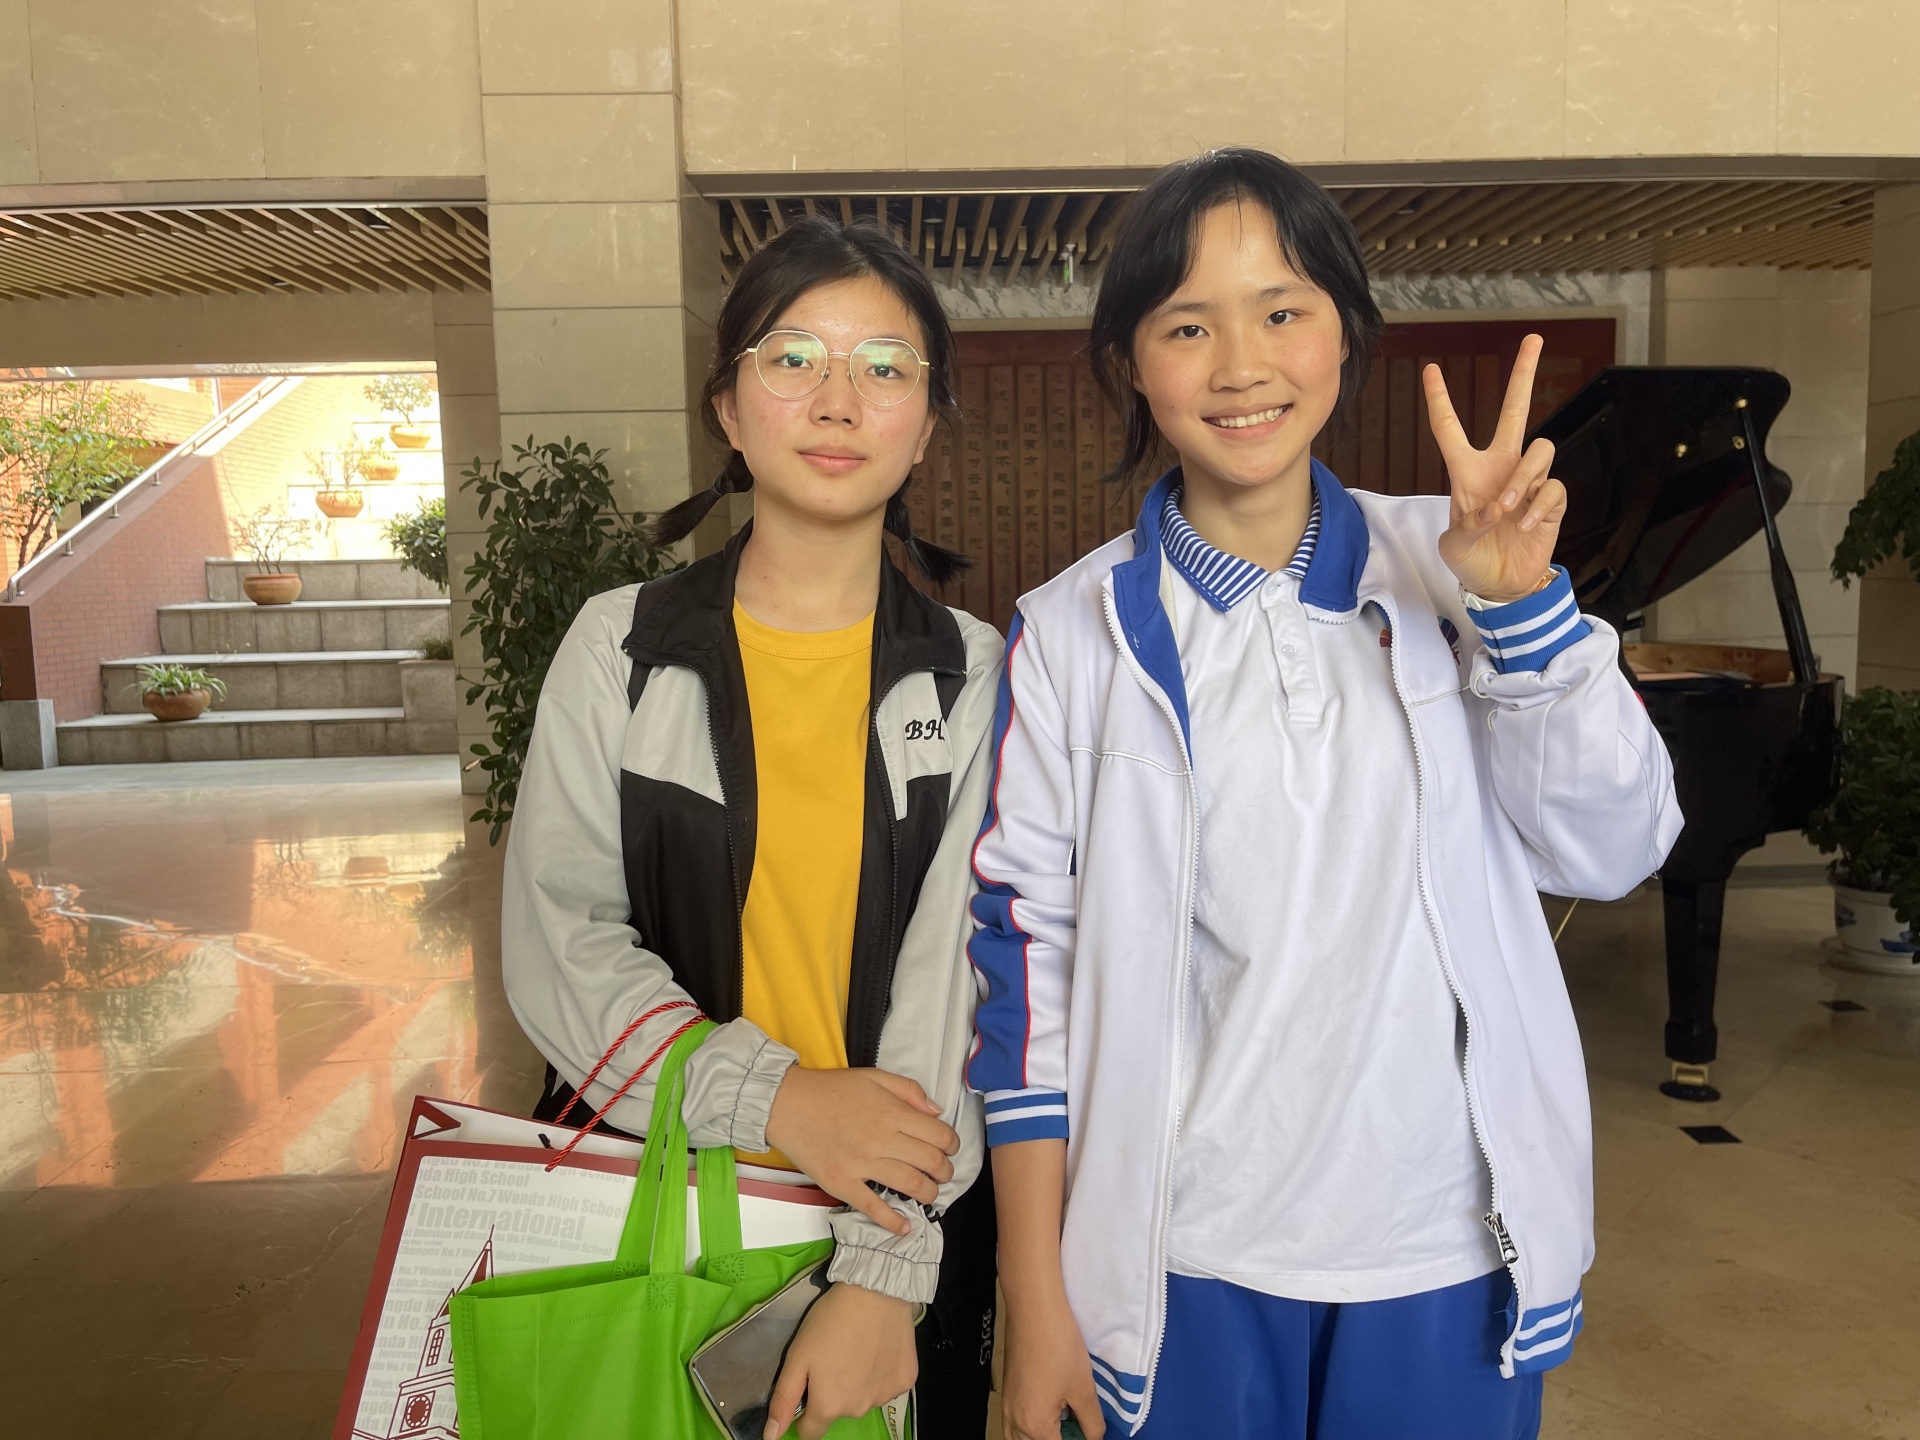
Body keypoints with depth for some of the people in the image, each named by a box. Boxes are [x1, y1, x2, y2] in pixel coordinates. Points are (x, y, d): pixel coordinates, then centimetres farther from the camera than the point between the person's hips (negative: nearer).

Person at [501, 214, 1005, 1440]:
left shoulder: (973, 678, -4)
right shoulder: (622, 649, -3)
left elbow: (953, 980, -10)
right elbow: (557, 941, -7)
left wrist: (886, 1270, -16)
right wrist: (772, 1099, -18)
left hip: (908, 1226, 0)